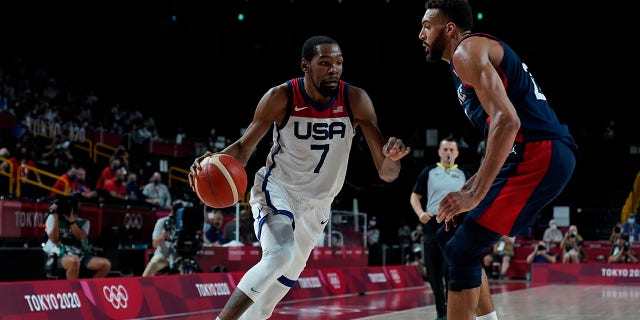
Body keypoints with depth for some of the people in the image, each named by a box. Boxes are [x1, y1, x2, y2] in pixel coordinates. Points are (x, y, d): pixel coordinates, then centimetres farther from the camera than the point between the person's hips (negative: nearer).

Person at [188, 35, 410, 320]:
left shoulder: (355, 100, -16)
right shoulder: (281, 98, -19)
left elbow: (386, 173, -16)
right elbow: (244, 147, -9)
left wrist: (392, 156, -41)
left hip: (316, 205, 4)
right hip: (276, 189, -4)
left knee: (285, 280, 14)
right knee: (279, 256, -31)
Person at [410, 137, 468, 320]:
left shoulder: (463, 174, 12)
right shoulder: (428, 172, 9)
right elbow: (415, 196, 9)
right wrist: (420, 213, -10)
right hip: (432, 225, 1)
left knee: (451, 271, -11)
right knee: (434, 272, 4)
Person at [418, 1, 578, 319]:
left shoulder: (467, 51, -7)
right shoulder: (478, 53, 25)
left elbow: (506, 121, -22)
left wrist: (475, 194, -25)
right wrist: (468, 188, 23)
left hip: (538, 154, -10)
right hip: (539, 155, 10)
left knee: (462, 251, -10)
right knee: (452, 238, 17)